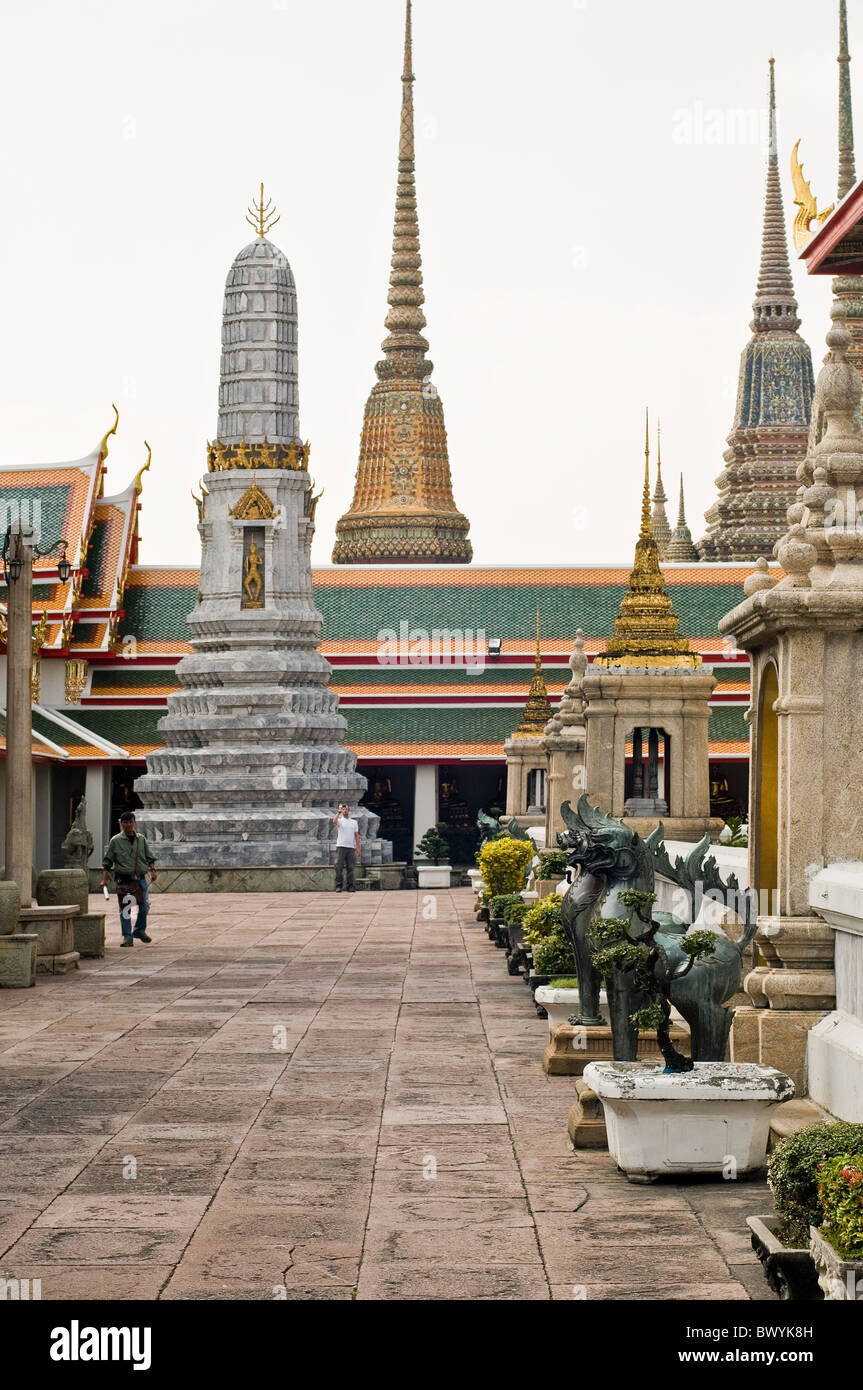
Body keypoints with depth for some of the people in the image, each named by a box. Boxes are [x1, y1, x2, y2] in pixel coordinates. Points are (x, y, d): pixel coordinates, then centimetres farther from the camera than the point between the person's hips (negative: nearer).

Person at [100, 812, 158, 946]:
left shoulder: (141, 839, 10)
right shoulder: (115, 841, 1)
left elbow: (149, 857, 16)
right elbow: (107, 861, 2)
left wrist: (153, 870, 1)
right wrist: (104, 879, -4)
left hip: (140, 878, 3)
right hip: (123, 878, -3)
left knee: (145, 905, 0)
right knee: (125, 908, -2)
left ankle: (140, 930, 22)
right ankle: (127, 937, 5)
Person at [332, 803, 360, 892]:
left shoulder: (354, 822, 15)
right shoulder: (340, 821, 4)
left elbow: (356, 835, 14)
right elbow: (334, 821, -21)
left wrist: (358, 847, 7)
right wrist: (339, 812, -24)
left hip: (351, 848, 3)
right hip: (341, 847, -3)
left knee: (350, 868, 3)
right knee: (339, 867, -6)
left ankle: (350, 886, 6)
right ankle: (338, 886, -4)